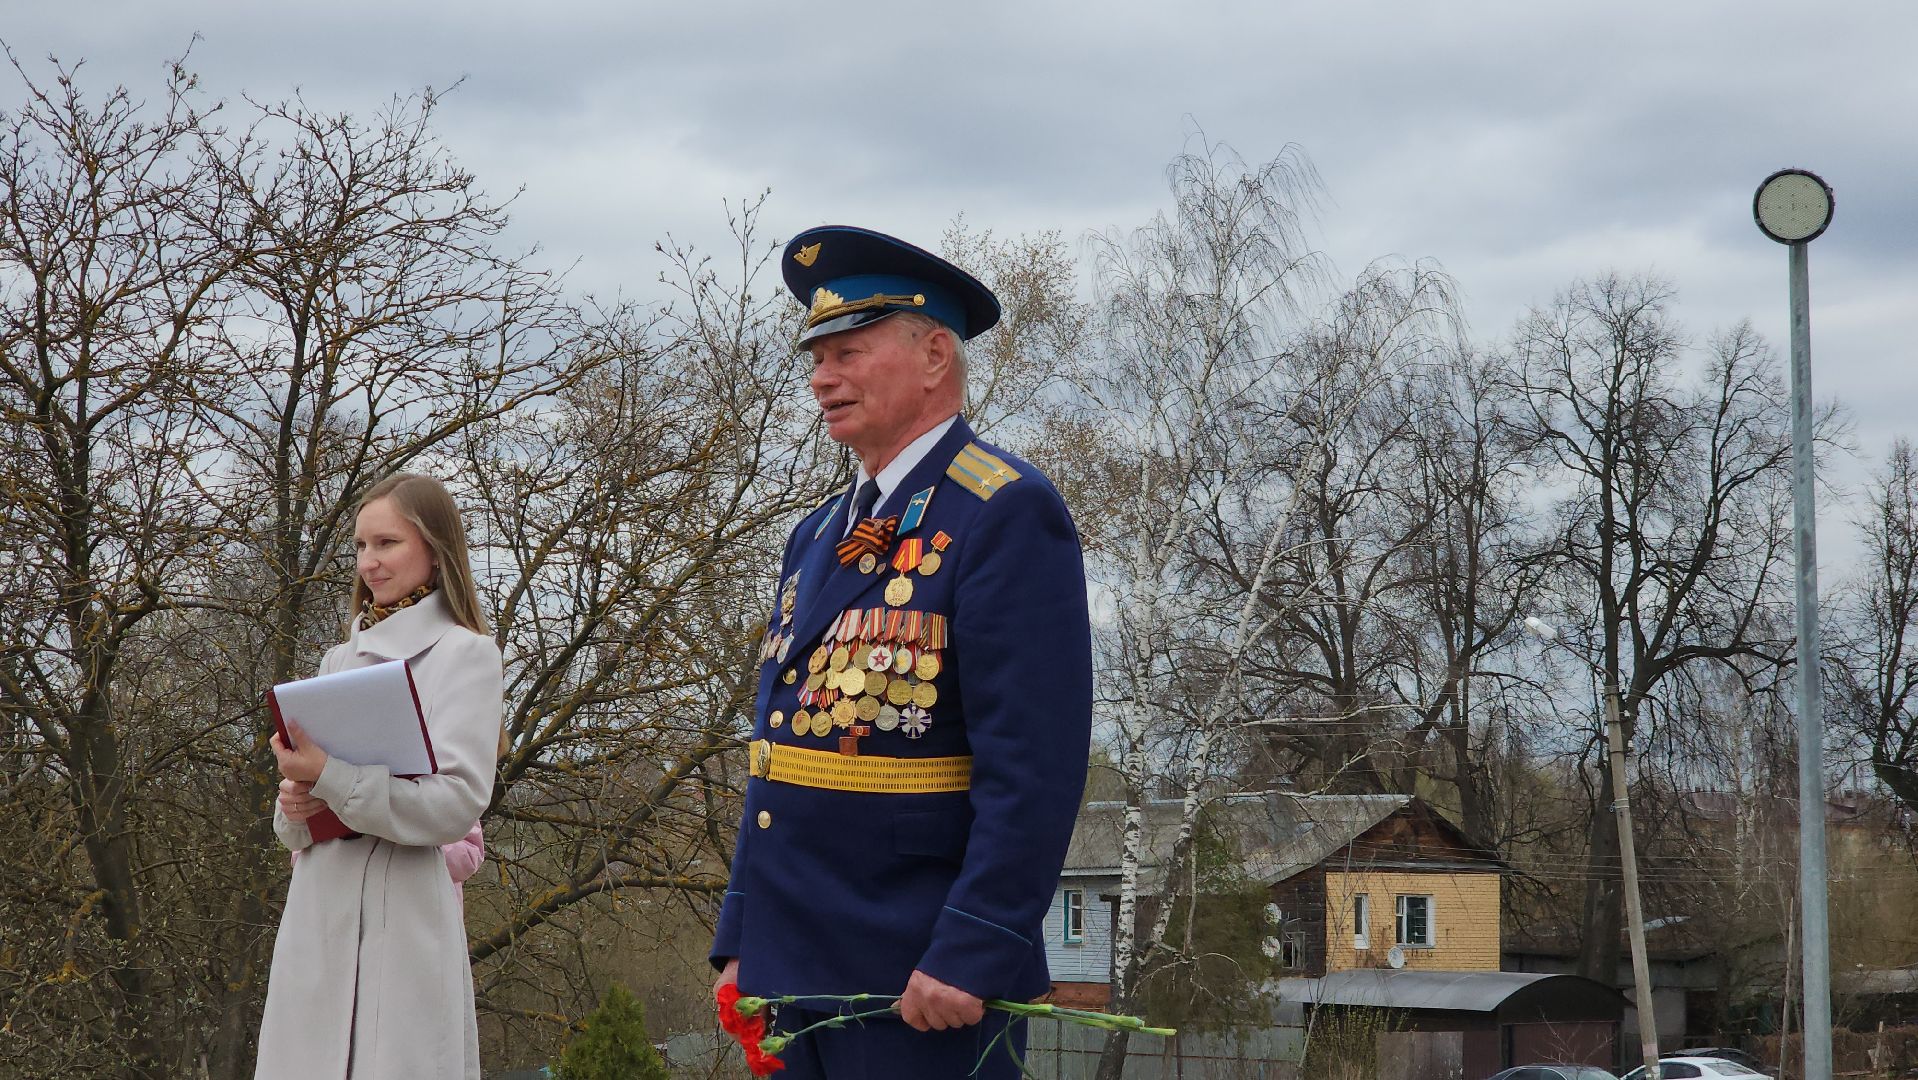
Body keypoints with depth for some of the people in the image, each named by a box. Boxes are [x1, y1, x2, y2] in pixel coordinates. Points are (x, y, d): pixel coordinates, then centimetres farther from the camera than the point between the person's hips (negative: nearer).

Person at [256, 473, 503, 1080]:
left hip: (401, 917, -6)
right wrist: (294, 807, -3)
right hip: (317, 914, 6)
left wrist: (330, 776, -16)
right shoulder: (340, 660, 19)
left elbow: (456, 802, -11)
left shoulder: (464, 654, 0)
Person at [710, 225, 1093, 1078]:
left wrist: (971, 954, -23)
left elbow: (1035, 765, -18)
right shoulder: (818, 536, 16)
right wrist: (741, 942, 14)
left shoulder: (1008, 515, -10)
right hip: (795, 969, 8)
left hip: (926, 982, -8)